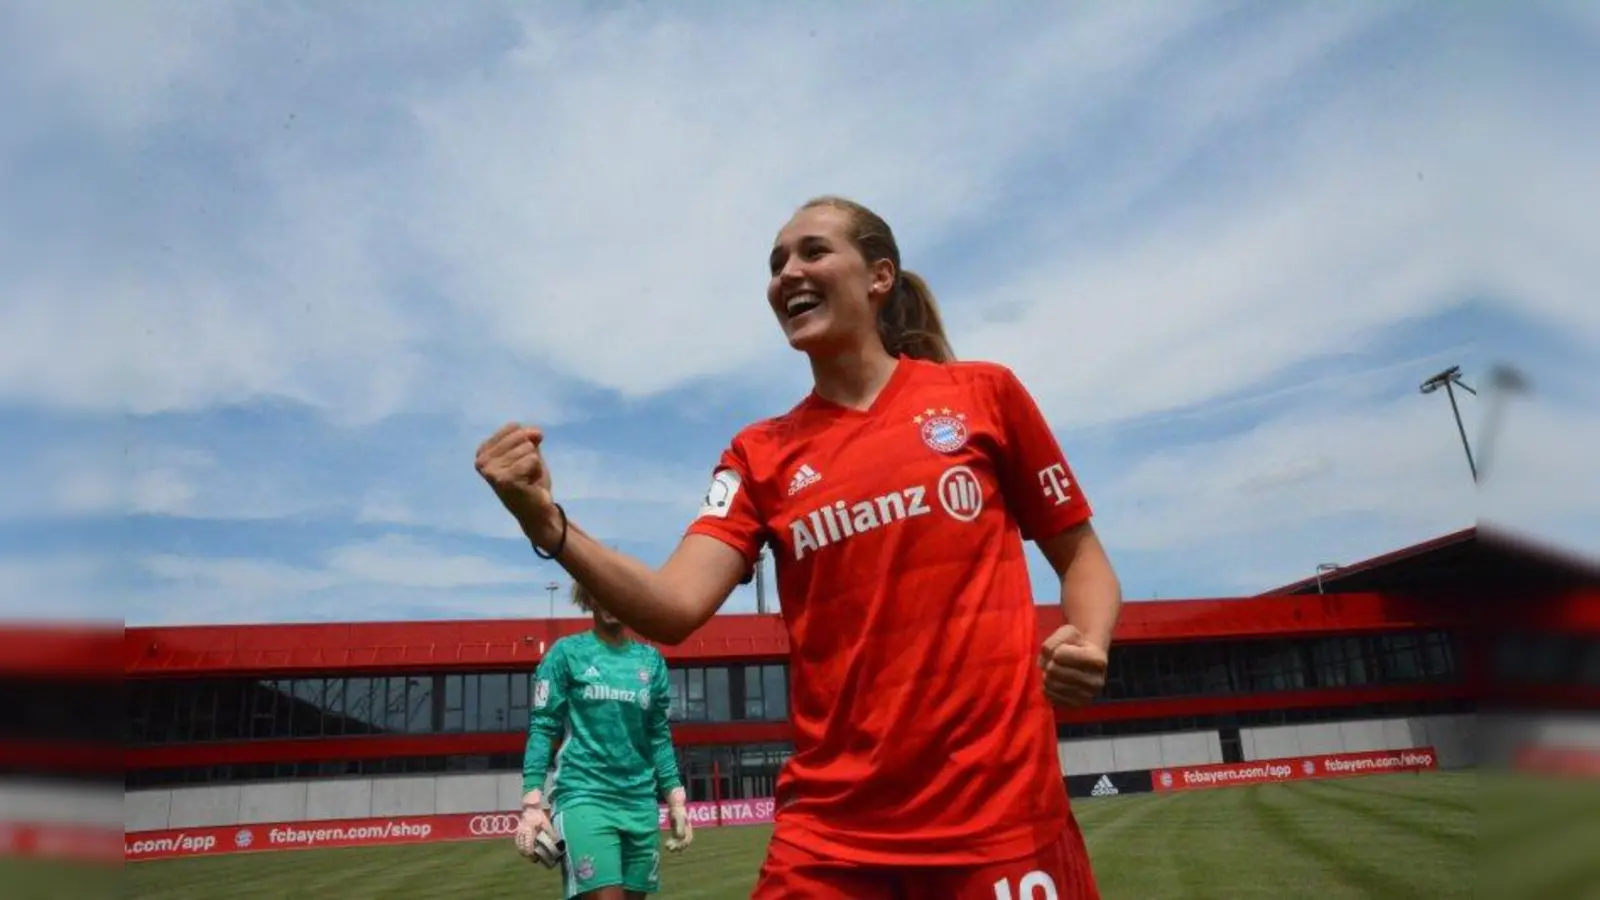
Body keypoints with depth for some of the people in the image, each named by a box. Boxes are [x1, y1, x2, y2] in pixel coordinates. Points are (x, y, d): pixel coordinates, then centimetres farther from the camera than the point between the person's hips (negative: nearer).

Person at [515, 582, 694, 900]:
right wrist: (532, 804, -11)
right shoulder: (567, 652, 0)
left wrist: (676, 801, 9)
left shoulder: (651, 659, 10)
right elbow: (542, 728, -3)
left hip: (640, 801, 4)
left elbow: (659, 736, 14)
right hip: (584, 795, -4)